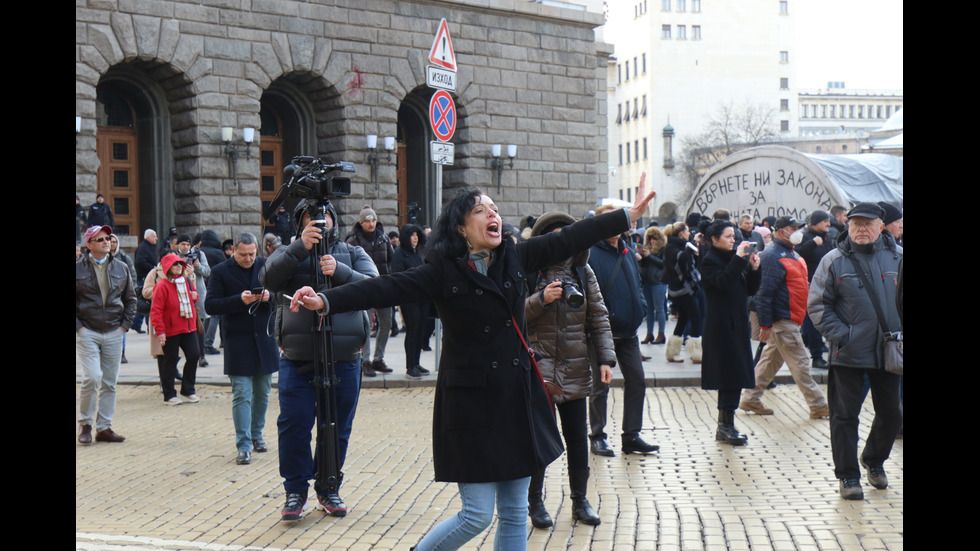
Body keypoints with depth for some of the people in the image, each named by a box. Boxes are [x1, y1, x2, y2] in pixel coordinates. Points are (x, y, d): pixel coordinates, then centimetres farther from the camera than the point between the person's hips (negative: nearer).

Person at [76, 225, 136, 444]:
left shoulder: (120, 268, 8)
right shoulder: (78, 268, -4)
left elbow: (130, 299, 15)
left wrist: (125, 325, 6)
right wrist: (78, 326, -8)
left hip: (114, 334, 4)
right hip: (86, 333, -4)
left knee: (109, 383, 6)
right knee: (91, 378, -14)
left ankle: (104, 427, 15)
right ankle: (84, 423, 6)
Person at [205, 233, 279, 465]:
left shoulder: (267, 266, 6)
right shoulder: (220, 271, -2)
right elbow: (210, 304, -9)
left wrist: (270, 296, -14)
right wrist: (239, 300, -21)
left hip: (264, 339, 4)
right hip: (237, 341, -3)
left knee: (263, 392, 13)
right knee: (241, 394, -6)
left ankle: (256, 435, 30)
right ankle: (243, 445, -4)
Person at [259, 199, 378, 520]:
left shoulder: (353, 254, 12)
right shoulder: (289, 253, 10)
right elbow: (268, 279, -11)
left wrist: (340, 271, -22)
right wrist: (300, 247, -22)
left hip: (344, 360, 1)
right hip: (297, 361, -1)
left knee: (337, 429, 7)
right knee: (293, 425, -5)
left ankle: (328, 488, 23)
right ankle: (295, 489, 11)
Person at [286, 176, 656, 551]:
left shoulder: (515, 258, 6)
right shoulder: (442, 272, -8)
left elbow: (571, 239, 12)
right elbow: (387, 289, -17)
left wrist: (629, 215, 15)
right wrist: (325, 301, -30)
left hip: (520, 397, 5)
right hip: (471, 403, -5)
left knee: (515, 513, 11)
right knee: (477, 515, -3)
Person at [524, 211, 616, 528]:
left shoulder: (582, 272, 7)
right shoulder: (528, 272, -2)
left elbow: (598, 317, 7)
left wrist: (606, 358, -2)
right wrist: (540, 300, -20)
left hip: (575, 369, 3)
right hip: (538, 367, -3)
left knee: (578, 436, 8)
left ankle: (580, 500, 21)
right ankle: (535, 502, 14)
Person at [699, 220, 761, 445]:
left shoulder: (735, 258, 14)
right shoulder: (710, 262, -7)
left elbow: (750, 290, 13)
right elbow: (723, 283, -25)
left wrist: (754, 269, -2)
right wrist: (738, 258, -23)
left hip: (738, 324, 8)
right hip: (721, 327, -8)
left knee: (734, 377, 8)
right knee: (730, 376, -9)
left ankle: (725, 426, 14)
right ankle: (725, 426, -3)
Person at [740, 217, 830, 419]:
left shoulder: (792, 254, 16)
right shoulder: (773, 256, -17)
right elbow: (764, 292, -21)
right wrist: (765, 324, -22)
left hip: (792, 319, 10)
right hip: (782, 321, -10)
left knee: (771, 360, 14)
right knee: (800, 363, -5)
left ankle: (751, 399, 21)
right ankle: (818, 406, 1)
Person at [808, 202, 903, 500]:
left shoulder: (897, 257, 2)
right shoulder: (834, 261, -3)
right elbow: (817, 305, -2)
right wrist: (841, 336, -12)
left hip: (889, 352, 3)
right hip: (848, 353, -2)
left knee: (890, 414, 13)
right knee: (845, 415, 2)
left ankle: (874, 460, 38)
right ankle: (848, 476, 14)